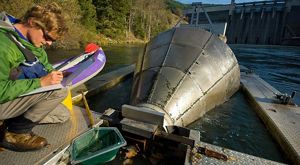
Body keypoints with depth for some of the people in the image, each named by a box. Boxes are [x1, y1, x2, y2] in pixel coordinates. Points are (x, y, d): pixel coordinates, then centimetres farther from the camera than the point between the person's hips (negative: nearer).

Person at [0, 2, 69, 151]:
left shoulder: (31, 39, -1)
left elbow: (45, 64, 12)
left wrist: (53, 73, -8)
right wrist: (40, 82, -32)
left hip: (18, 96, 8)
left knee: (63, 115, 9)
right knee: (58, 89, -27)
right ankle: (15, 132, -10)